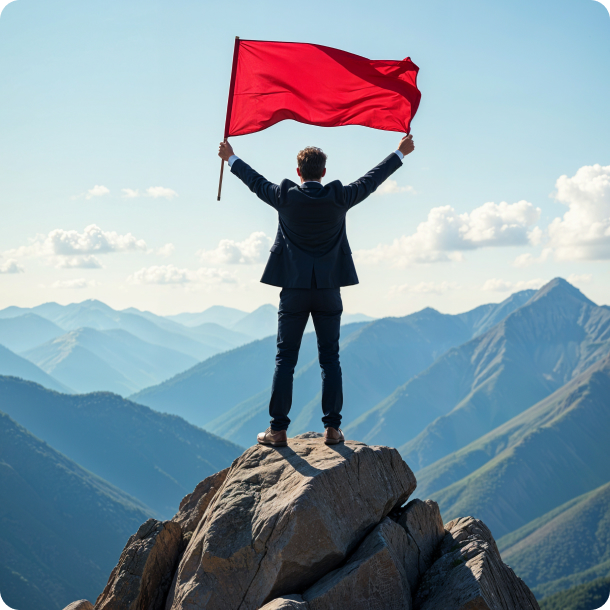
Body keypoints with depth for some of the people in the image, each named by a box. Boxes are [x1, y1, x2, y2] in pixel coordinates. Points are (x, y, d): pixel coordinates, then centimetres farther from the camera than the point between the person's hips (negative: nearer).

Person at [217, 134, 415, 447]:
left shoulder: (285, 196, -5)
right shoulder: (339, 197, -5)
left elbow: (256, 182, 13)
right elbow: (371, 180, 9)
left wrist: (231, 158, 31)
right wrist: (400, 153, 24)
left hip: (294, 290, 0)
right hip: (329, 290, 1)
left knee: (285, 359, 4)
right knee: (330, 359, 6)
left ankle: (278, 430, 4)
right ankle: (332, 428, 5)